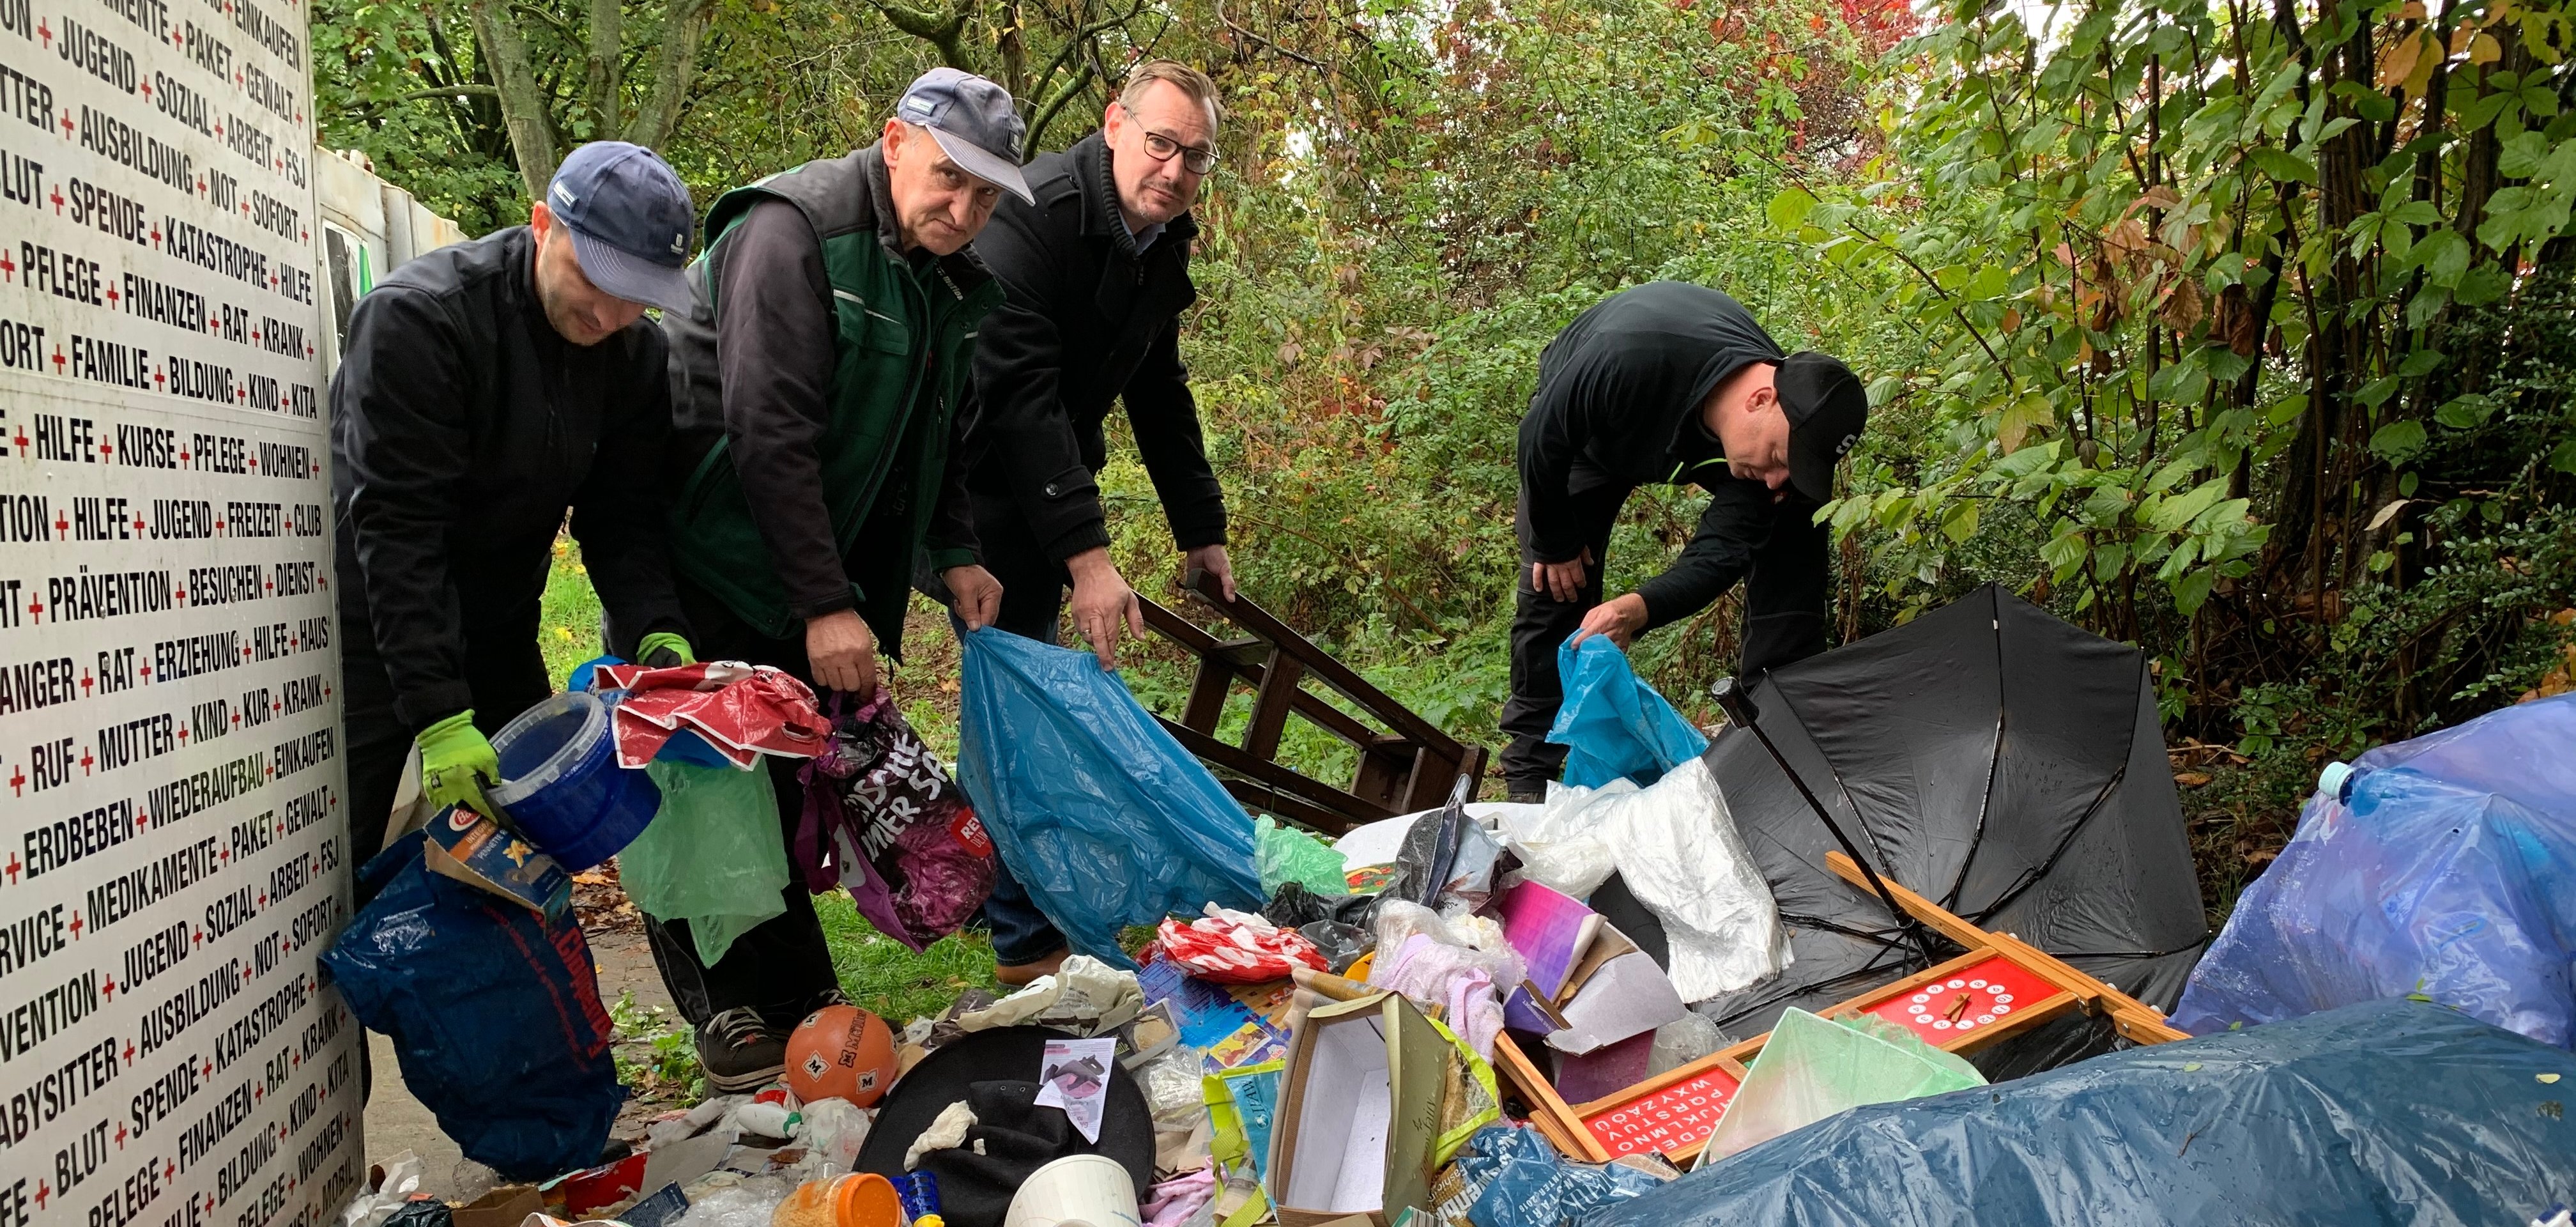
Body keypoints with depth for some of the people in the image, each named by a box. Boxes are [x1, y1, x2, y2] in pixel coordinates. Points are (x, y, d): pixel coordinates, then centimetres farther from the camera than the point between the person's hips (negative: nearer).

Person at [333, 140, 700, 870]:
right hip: (376, 631, -5)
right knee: (343, 854, -3)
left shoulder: (636, 355, -6)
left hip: (498, 634, 6)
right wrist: (438, 713, -33)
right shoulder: (417, 318, -24)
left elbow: (621, 517, -3)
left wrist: (655, 632, -23)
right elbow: (397, 526, -28)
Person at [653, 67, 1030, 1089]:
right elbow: (770, 430, -26)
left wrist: (955, 554, 1)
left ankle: (798, 997, 20)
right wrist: (825, 607, -28)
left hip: (820, 564, 7)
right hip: (715, 561, -7)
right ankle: (733, 1015, 9)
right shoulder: (794, 230, -19)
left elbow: (940, 437, 18)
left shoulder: (957, 283, 7)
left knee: (803, 779, 10)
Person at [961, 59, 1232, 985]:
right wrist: (1086, 554, -38)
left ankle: (1000, 885, 29)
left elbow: (1160, 396, 14)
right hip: (985, 482, -8)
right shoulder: (1035, 214, -25)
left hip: (1050, 480, 8)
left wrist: (1201, 528, 13)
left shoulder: (1161, 247, 2)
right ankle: (1028, 940, 2)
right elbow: (1017, 388, -33)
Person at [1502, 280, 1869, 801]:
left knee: (1793, 547, -13)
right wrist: (1555, 542, -15)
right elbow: (1542, 439, -29)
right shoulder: (1626, 359, -48)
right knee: (1555, 588, -10)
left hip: (1703, 444, 3)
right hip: (1589, 437, -3)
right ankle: (1530, 769, 3)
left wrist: (1639, 610, -49)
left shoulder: (1791, 425, -33)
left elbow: (1721, 553, -31)